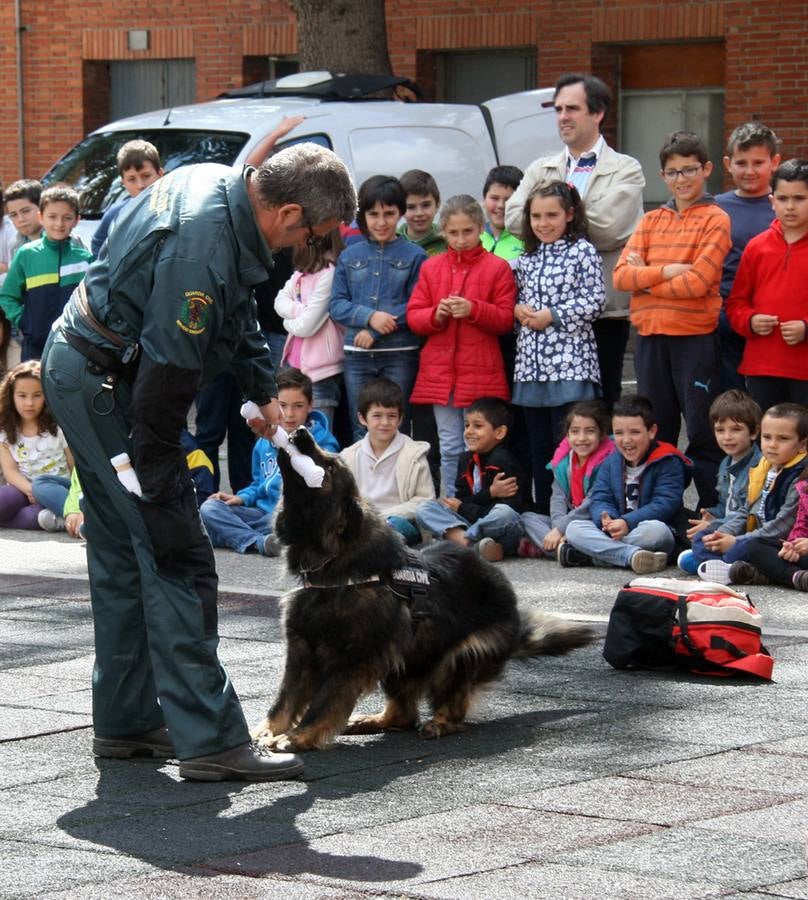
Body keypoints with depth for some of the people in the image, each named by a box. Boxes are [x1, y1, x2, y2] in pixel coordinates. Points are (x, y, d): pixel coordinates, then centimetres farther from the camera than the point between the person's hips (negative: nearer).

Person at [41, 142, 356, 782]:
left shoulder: (217, 184, 3)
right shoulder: (203, 246, -29)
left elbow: (236, 312, 19)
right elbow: (167, 371, -28)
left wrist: (264, 388, 19)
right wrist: (155, 483, -21)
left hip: (78, 366, 11)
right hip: (106, 386, -11)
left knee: (123, 556, 16)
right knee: (176, 556, -10)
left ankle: (125, 723, 24)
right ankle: (210, 740, -10)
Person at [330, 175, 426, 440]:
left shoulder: (414, 256, 1)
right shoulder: (349, 256, 10)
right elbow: (337, 304, 5)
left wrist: (375, 331, -13)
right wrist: (369, 316, -13)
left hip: (400, 355, -3)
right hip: (357, 355, 3)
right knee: (361, 431, 8)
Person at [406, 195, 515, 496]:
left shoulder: (497, 268, 0)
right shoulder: (431, 268, 10)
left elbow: (506, 319, -3)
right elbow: (413, 316, 8)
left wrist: (473, 310, -18)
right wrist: (436, 314, -12)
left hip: (481, 373, -3)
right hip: (440, 372, 3)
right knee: (450, 449, 9)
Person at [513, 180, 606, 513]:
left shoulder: (582, 251, -2)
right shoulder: (527, 258, 16)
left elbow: (595, 301, -9)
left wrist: (551, 316, -13)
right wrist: (518, 309, -1)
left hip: (569, 362, -6)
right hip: (531, 362, 6)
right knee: (538, 445, 10)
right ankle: (542, 514, 16)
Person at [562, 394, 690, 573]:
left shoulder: (668, 463, -6)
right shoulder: (611, 463, 12)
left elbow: (665, 504, -16)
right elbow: (600, 500, 5)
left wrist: (628, 522, -27)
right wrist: (605, 519, -20)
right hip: (613, 531, 5)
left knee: (656, 529, -38)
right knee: (574, 528, -17)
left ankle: (590, 555, -29)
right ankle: (633, 556, -36)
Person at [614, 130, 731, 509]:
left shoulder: (714, 219, -2)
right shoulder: (651, 221, 13)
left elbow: (698, 282, -14)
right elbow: (621, 275, 1)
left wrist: (645, 276, -5)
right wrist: (667, 271, -13)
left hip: (695, 338, -5)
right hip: (650, 337, 5)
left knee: (702, 435, -3)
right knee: (655, 433, 11)